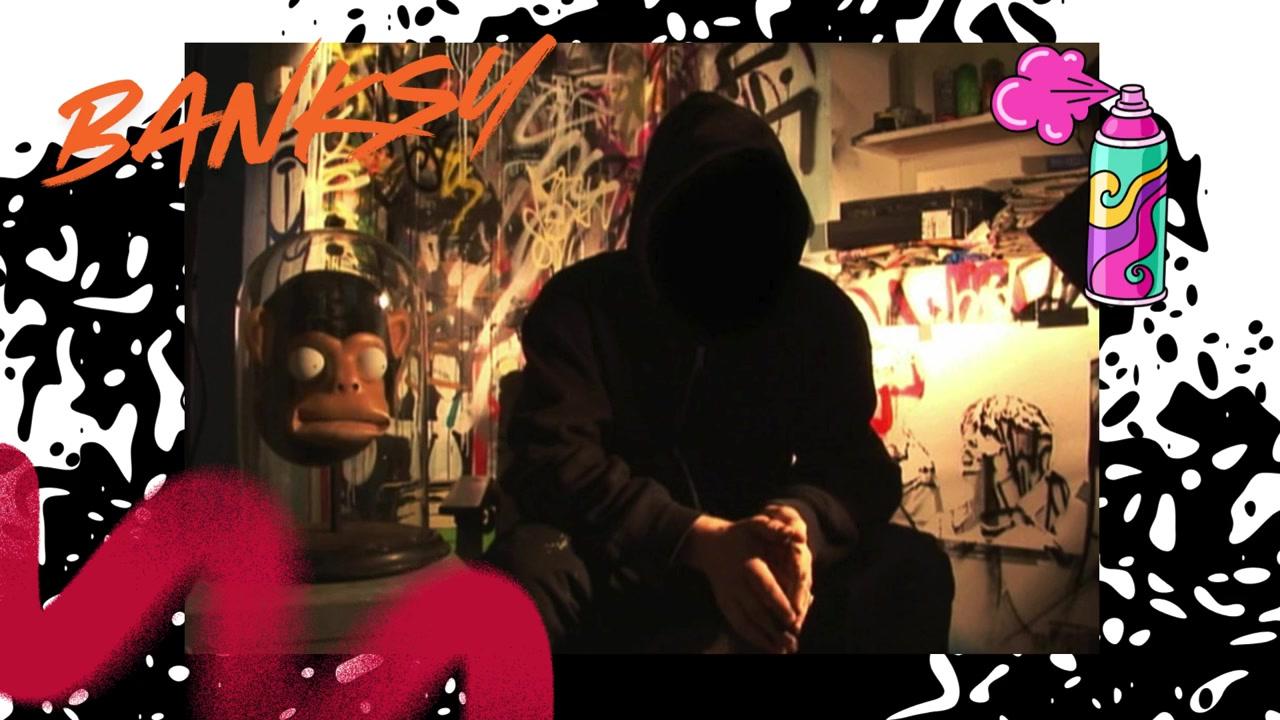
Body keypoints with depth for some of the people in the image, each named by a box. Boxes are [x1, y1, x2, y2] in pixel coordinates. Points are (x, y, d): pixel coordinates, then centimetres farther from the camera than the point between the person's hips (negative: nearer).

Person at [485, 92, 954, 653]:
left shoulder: (820, 313, 1)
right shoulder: (581, 302, -8)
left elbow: (854, 464, -5)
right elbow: (551, 458, -19)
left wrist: (800, 521, -32)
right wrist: (699, 540, -35)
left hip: (757, 565, 2)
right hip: (618, 569, -2)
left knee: (910, 566, -25)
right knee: (529, 565, -36)